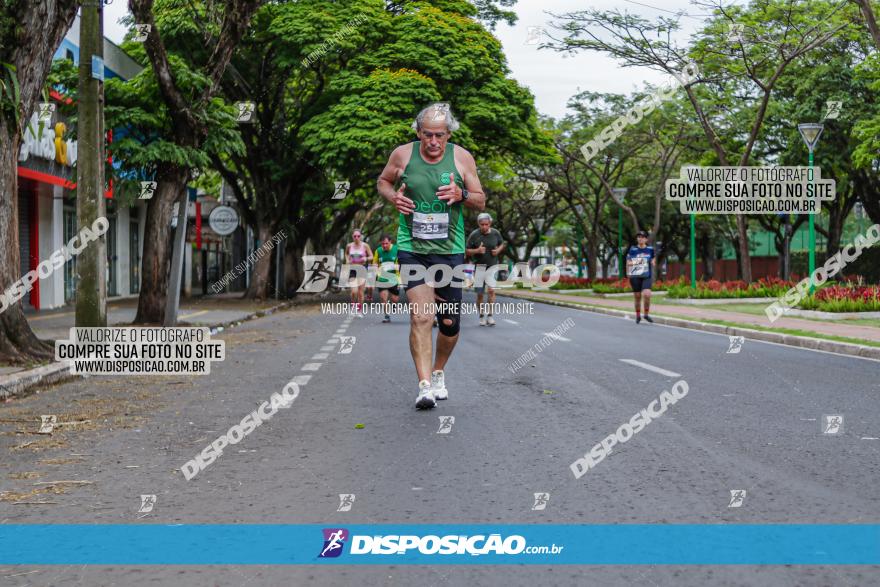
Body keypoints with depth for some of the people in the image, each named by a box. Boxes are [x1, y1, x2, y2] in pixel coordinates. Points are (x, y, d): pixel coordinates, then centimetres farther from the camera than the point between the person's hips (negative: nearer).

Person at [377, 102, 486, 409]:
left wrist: (462, 194, -15)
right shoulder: (402, 155, -1)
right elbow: (382, 182, 16)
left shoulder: (462, 158, 0)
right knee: (420, 317, -17)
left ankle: (438, 373, 32)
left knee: (450, 323, 7)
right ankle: (424, 385, -15)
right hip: (412, 247, -1)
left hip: (450, 249, 2)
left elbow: (481, 201, 6)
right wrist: (393, 197, -6)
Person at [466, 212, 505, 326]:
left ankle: (490, 315, -12)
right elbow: (468, 251, 0)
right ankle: (481, 316, 19)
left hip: (492, 265, 0)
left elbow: (502, 244, 19)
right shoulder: (474, 235, -6)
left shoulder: (495, 233, 1)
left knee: (491, 290, -16)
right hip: (479, 266, 0)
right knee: (479, 294, 3)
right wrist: (477, 251, -19)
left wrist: (498, 250, -3)